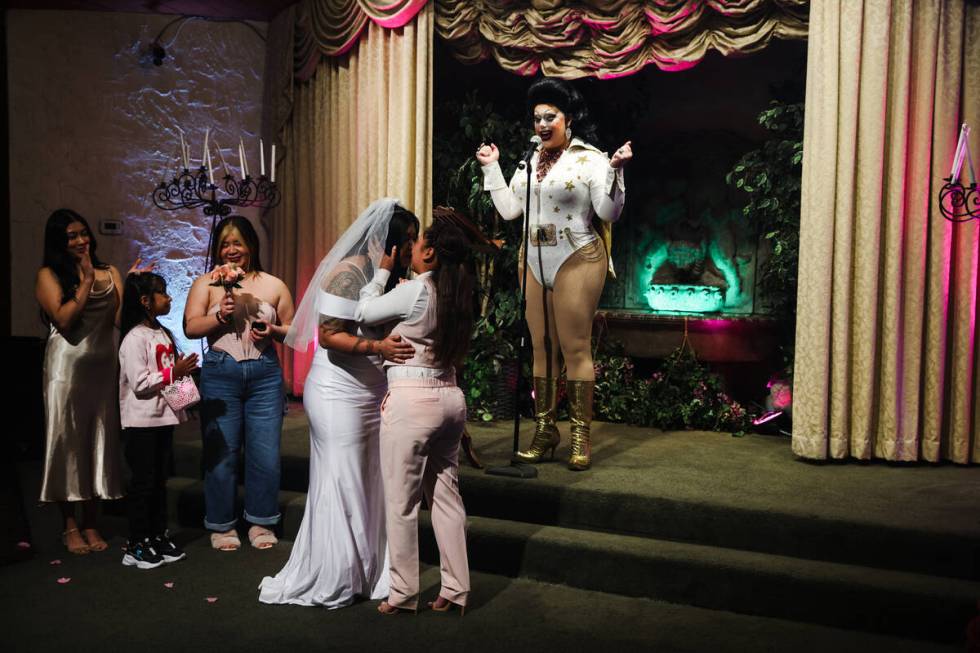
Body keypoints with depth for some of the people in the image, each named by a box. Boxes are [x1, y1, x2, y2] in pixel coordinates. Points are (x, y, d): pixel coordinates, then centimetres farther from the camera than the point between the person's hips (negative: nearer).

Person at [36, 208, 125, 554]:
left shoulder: (109, 273, 11)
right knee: (68, 441, 3)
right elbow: (63, 319, -12)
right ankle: (70, 526, 13)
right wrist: (86, 281, -9)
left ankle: (90, 523, 18)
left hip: (103, 367, 3)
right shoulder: (49, 275, 2)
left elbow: (121, 319, 2)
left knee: (100, 441, 7)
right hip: (67, 367, -3)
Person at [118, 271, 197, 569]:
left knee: (160, 480, 14)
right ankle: (136, 546, 9)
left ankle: (158, 537, 23)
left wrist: (185, 371, 4)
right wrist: (173, 373, -20)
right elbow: (139, 383, -20)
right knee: (143, 482, -1)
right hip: (142, 420, -8)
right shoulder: (135, 338, -14)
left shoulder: (164, 334, 12)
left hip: (164, 416, 8)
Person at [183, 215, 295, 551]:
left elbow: (292, 329, 14)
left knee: (265, 454, 2)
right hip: (220, 375, -1)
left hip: (265, 375, 1)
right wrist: (220, 314, -16)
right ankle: (222, 525, 18)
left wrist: (273, 331, -6)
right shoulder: (206, 284, 6)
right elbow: (190, 327, -1)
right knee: (221, 453, 2)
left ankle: (260, 522, 19)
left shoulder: (274, 285, 10)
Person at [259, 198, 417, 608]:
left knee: (371, 486, 9)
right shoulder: (348, 273, -14)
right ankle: (328, 584, 15)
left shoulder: (389, 277, 11)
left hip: (374, 395, 8)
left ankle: (366, 573, 21)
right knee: (340, 486, 0)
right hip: (339, 395, -8)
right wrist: (378, 348, -30)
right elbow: (329, 335, -19)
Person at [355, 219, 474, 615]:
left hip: (411, 401, -7)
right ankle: (456, 589, 20)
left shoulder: (415, 291, -14)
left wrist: (383, 270, 7)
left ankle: (403, 593, 13)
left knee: (401, 501, 4)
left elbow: (364, 313, -4)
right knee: (446, 496, 13)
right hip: (450, 398, 8)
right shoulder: (457, 296, 8)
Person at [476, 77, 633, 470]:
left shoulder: (590, 159, -5)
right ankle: (544, 430, 17)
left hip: (576, 261, -6)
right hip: (534, 262, 6)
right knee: (541, 347, 9)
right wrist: (492, 168, 13)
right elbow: (508, 210, 12)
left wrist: (615, 171, -21)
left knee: (575, 347, -4)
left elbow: (608, 213, -10)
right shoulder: (530, 162, 13)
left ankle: (581, 435, 4)